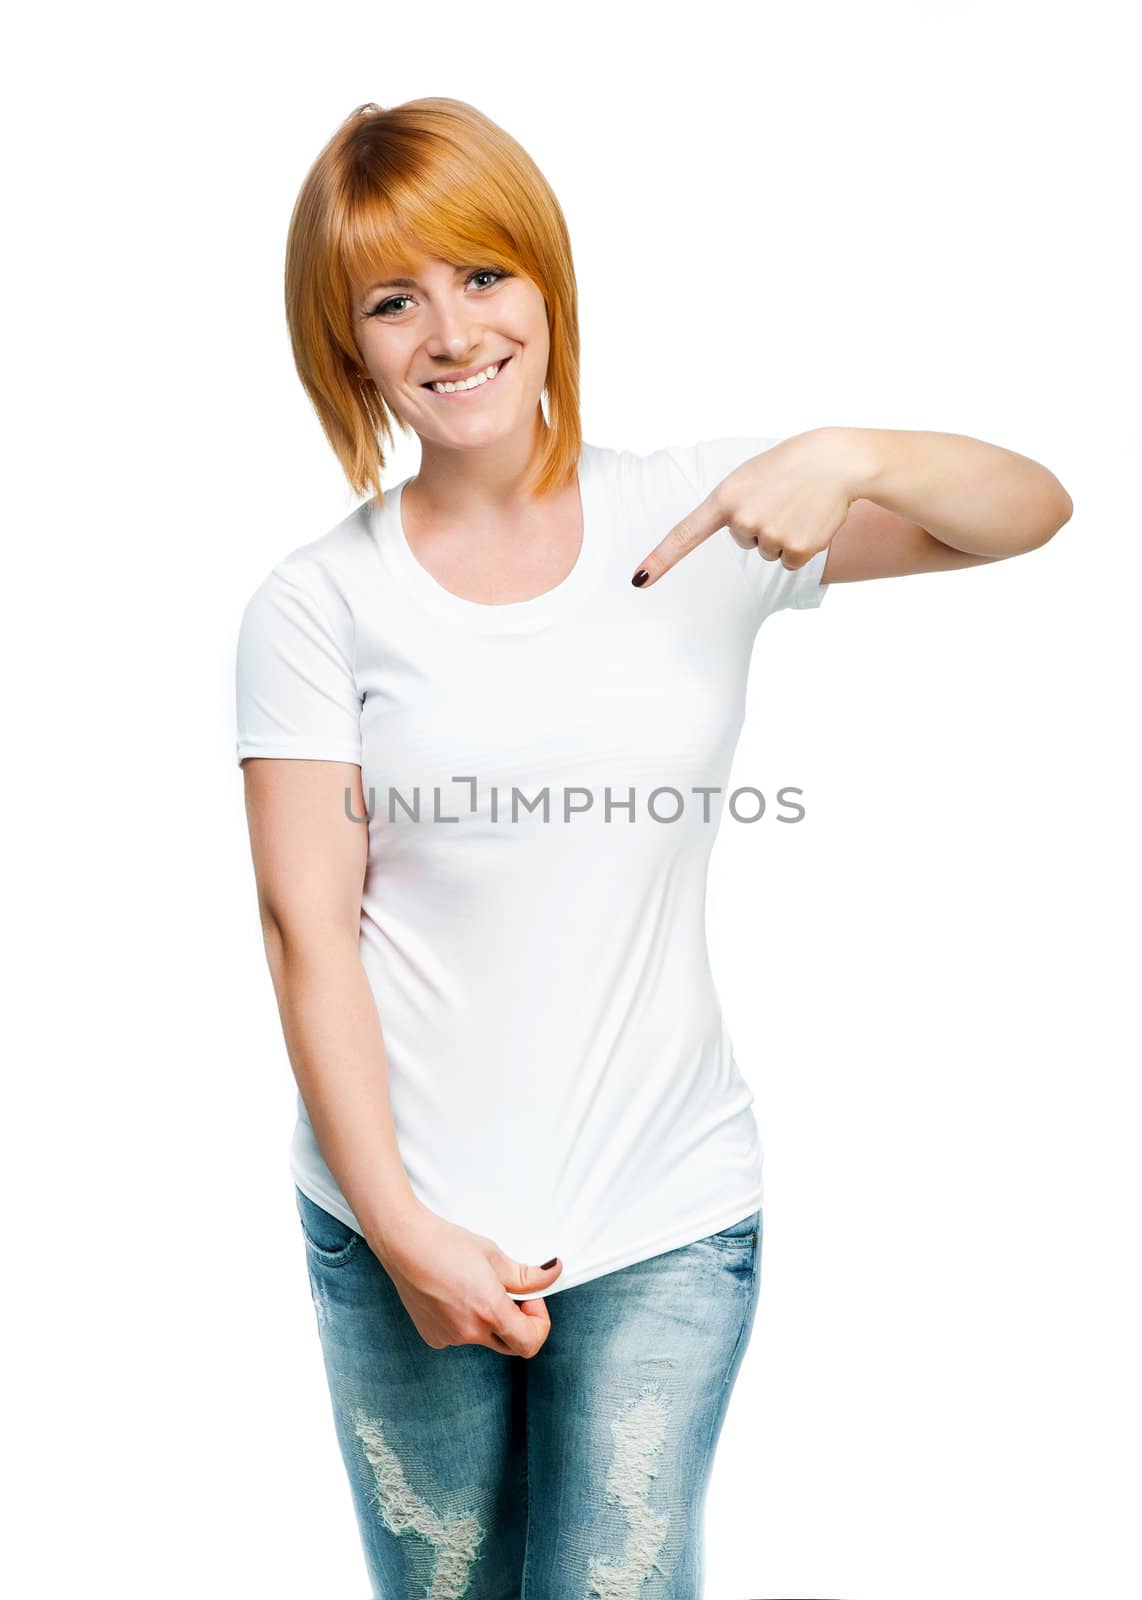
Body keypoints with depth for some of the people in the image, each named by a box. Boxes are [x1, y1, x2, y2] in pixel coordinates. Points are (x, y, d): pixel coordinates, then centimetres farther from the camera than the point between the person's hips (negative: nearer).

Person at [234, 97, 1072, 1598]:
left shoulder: (696, 514, -1)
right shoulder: (317, 602, -4)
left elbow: (1031, 508, -1)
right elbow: (307, 928, -6)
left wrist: (847, 453, -20)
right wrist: (402, 1229, -10)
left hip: (666, 1218, 0)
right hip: (403, 1221, 0)